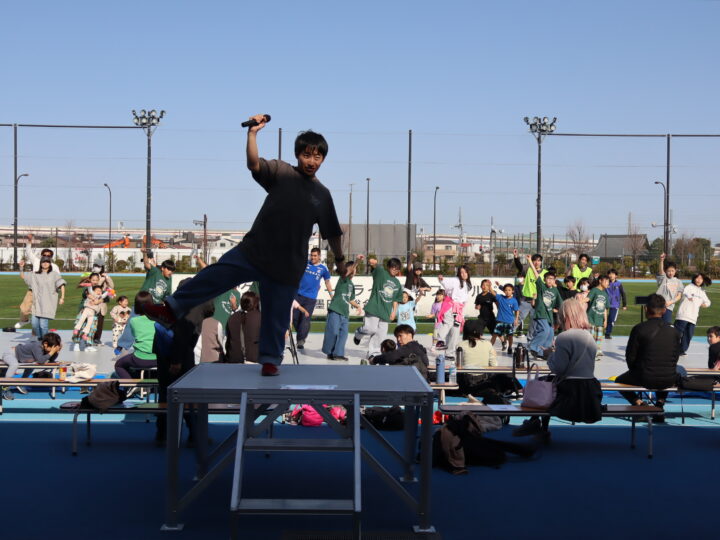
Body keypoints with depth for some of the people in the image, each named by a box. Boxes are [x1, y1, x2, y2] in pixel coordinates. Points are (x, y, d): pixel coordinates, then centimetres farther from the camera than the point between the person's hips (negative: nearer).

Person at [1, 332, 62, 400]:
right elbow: (40, 360, -41)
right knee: (14, 364, -36)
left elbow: (51, 359, 2)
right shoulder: (36, 346, -32)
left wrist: (57, 351, -14)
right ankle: (5, 389, -26)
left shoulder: (44, 347, -6)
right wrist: (51, 352, -38)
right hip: (10, 354, -9)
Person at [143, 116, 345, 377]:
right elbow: (254, 164, -17)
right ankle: (172, 309, -4)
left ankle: (270, 359, 26)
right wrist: (252, 133, -29)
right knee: (214, 276, -14)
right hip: (253, 251, -2)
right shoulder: (281, 172, 1)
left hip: (287, 267, 2)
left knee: (276, 318, 8)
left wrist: (340, 260, 23)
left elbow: (333, 232, 18)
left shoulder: (323, 195, 9)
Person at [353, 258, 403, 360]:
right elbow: (374, 265, -17)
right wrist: (372, 262, -39)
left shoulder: (397, 283, 15)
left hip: (386, 311, 5)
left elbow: (396, 300, 19)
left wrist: (394, 312, 9)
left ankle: (373, 353, 18)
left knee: (381, 334, 4)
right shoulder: (381, 272, 1)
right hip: (374, 308, -5)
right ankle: (358, 334, 19)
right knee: (371, 329, -14)